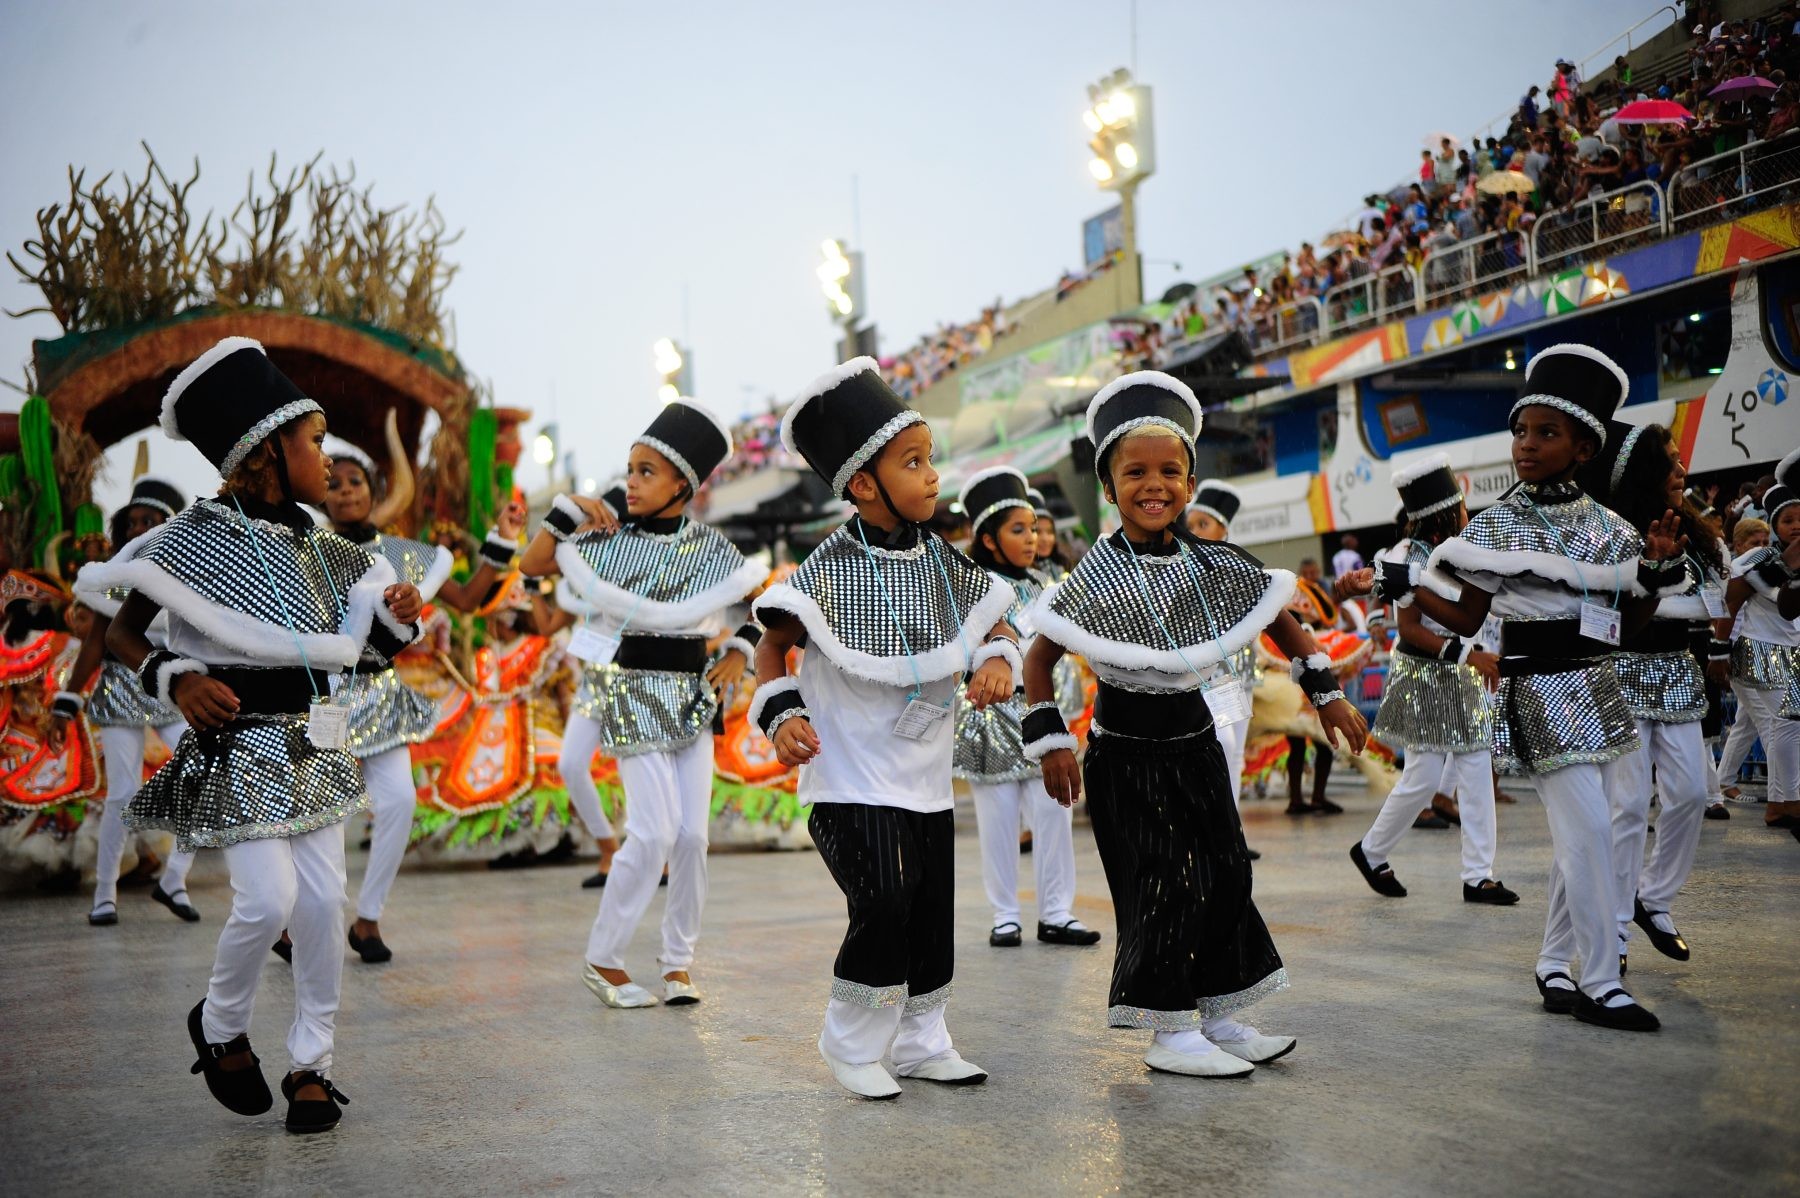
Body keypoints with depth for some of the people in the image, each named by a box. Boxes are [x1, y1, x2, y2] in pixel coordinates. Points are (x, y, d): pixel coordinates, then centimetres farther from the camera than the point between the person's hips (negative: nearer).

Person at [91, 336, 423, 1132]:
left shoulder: (317, 547, 7)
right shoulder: (197, 540, -9)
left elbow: (372, 644, 14)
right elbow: (121, 634, -2)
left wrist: (399, 617, -7)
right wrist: (174, 679, -18)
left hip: (313, 748, 6)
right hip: (236, 749, -5)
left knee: (324, 900, 2)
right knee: (269, 897, -13)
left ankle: (311, 1064, 16)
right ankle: (219, 1026, 16)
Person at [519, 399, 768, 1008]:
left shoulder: (710, 546, 1)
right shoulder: (610, 539, -2)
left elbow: (763, 597, 12)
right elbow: (531, 565, 0)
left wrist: (740, 650, 0)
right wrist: (566, 510, -10)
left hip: (693, 696, 3)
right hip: (634, 695, -2)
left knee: (692, 833, 0)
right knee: (654, 831, -11)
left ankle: (678, 961, 15)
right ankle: (602, 959, 4)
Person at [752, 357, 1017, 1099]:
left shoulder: (943, 562, 2)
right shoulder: (830, 571, -13)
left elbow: (994, 625, 11)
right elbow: (772, 648, -5)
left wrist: (999, 660, -11)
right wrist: (783, 717, -20)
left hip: (928, 775, 6)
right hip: (852, 779, -6)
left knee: (933, 913, 11)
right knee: (882, 904, -15)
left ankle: (921, 1042, 29)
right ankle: (853, 1045, 6)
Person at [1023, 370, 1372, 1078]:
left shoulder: (1213, 563, -3)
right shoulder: (1097, 578, -15)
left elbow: (1277, 617, 9)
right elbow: (1041, 655, -10)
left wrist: (1326, 692, 6)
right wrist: (1049, 739, -17)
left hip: (1194, 740, 5)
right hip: (1127, 753, -5)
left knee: (1224, 874, 9)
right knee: (1159, 887, -3)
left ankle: (1221, 1018, 23)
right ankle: (1170, 1033, 8)